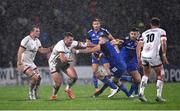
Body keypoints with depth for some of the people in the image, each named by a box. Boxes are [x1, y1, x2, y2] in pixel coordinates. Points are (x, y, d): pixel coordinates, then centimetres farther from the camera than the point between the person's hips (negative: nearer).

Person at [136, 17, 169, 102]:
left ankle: (141, 93, 12)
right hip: (154, 56, -4)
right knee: (161, 75, 12)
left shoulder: (145, 33, 22)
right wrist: (164, 56, -7)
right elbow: (163, 43, -7)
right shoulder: (161, 31, 10)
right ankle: (159, 96, 5)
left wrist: (139, 58, 20)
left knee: (146, 74, 26)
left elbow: (139, 46, 16)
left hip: (144, 56, 4)